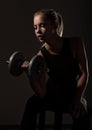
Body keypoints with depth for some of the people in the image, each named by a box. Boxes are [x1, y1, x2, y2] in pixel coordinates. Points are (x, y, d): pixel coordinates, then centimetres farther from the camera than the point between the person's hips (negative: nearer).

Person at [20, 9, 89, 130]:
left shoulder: (75, 43, -16)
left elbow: (84, 73, -10)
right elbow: (41, 94, -20)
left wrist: (77, 100, -19)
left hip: (74, 94, -1)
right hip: (52, 95, 1)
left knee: (81, 113, -33)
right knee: (32, 103, -27)